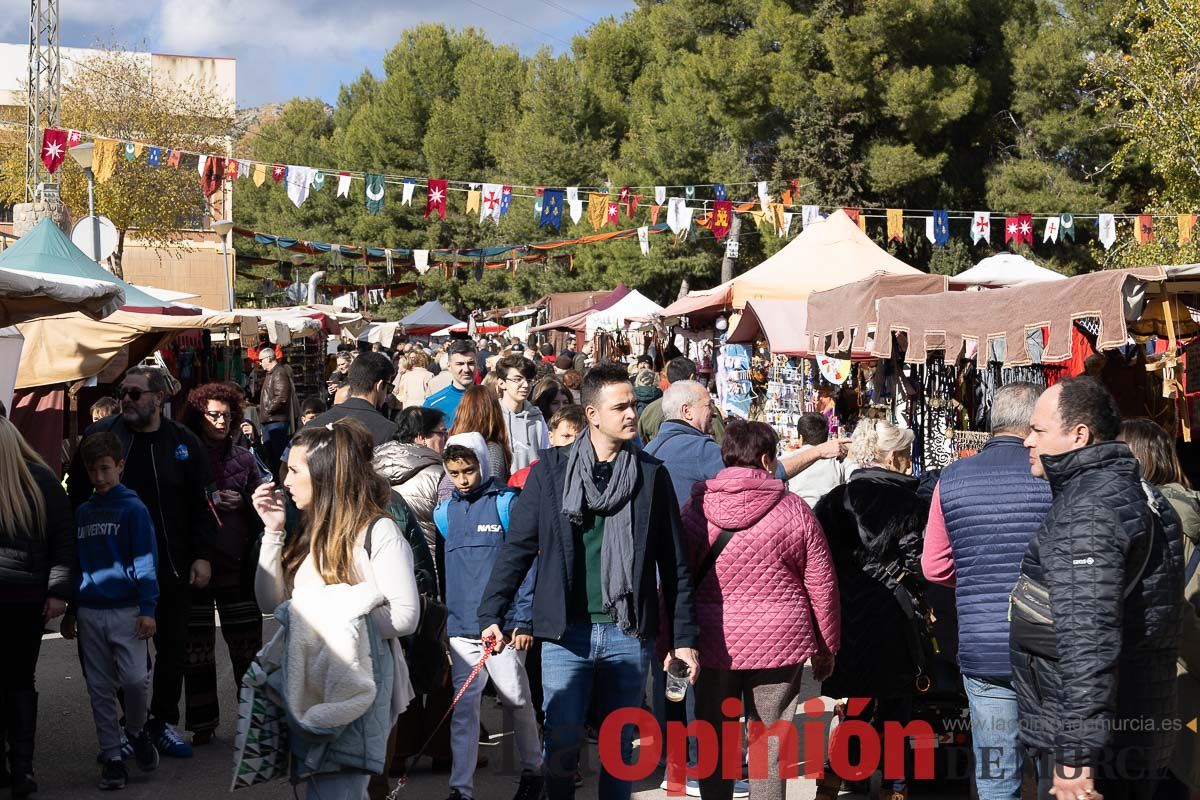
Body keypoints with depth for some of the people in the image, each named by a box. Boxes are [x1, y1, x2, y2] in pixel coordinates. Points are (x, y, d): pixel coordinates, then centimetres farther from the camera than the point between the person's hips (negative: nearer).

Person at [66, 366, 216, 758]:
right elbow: (77, 499, 3)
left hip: (172, 566, 1)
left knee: (172, 648, 8)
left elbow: (201, 503, 5)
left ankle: (163, 721, 21)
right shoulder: (100, 436, -1)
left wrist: (202, 555, -1)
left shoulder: (183, 443, 1)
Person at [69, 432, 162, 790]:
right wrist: (69, 612, 15)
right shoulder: (81, 513, 10)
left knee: (135, 678, -13)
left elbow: (146, 561, -6)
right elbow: (74, 563, 16)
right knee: (100, 689, 6)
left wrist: (147, 609, -12)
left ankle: (136, 730, 14)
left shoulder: (133, 509, -4)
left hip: (127, 611, -4)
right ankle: (111, 755, 14)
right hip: (89, 613, 4)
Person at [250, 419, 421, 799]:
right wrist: (273, 530, 5)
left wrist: (338, 620, -16)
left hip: (357, 685, -8)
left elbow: (405, 616, -14)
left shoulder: (377, 532, -9)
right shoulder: (313, 532, 15)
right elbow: (272, 602, 10)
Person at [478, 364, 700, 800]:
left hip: (628, 634, 1)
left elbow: (675, 564, 7)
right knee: (561, 744, 1)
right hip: (566, 632, -1)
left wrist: (683, 637, 5)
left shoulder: (652, 474, 4)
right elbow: (518, 546, 2)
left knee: (620, 747, 9)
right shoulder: (551, 469, 1)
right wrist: (491, 614, -6)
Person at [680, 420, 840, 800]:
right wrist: (826, 648, 12)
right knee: (769, 744, 6)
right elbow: (822, 586, 1)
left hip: (712, 640, 1)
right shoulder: (794, 509, -3)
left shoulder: (694, 508, -2)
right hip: (780, 641, -1)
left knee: (713, 740, 11)